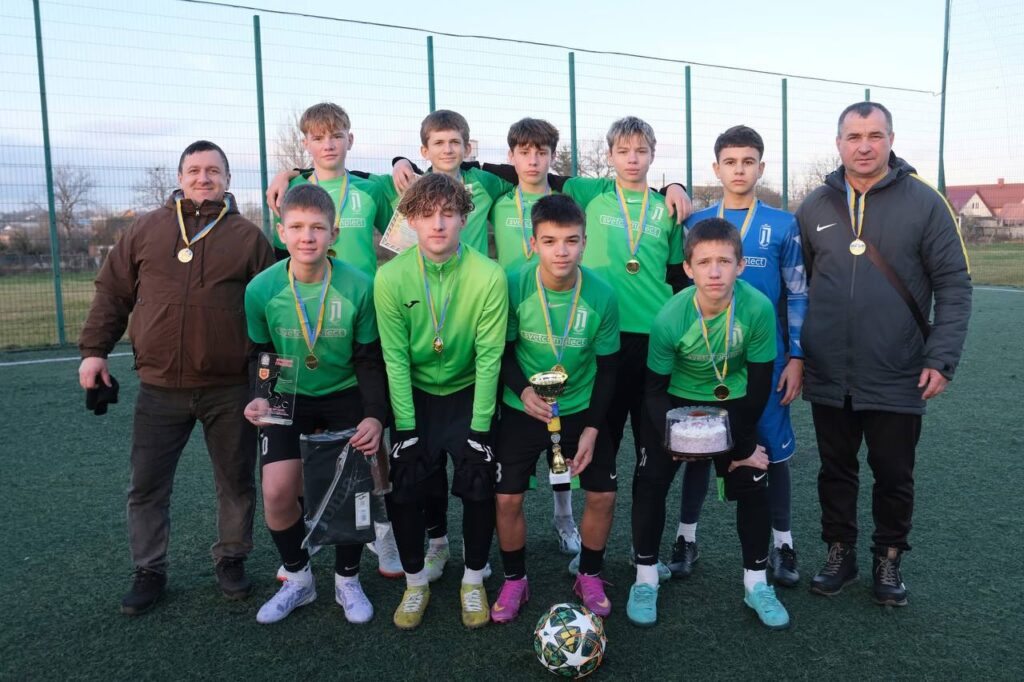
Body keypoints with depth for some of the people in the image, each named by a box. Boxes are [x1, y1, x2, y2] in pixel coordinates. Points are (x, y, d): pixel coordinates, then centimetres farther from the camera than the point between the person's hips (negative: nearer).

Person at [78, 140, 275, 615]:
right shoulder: (146, 230, 7)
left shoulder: (247, 236, 2)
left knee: (236, 482, 11)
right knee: (147, 486, 8)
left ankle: (232, 559, 30)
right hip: (160, 388, 2)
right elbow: (112, 291, 11)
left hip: (230, 388, -1)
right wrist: (94, 350, 5)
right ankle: (150, 571, 25)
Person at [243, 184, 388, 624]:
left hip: (345, 396, -1)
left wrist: (374, 415, -19)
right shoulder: (261, 289, -14)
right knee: (277, 492, -11)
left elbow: (369, 360, -8)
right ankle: (297, 579, 17)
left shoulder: (358, 286, -18)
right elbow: (260, 354, 1)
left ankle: (347, 581, 22)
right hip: (289, 398, 1)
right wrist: (260, 397, -17)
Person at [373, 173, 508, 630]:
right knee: (404, 488, -4)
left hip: (468, 391, -1)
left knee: (479, 486, -7)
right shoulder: (391, 277, -17)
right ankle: (416, 582, 20)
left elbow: (489, 357, -16)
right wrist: (406, 425, -15)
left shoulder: (489, 276, -20)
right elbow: (395, 358, -13)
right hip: (414, 393, 1)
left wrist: (479, 427, -16)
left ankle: (473, 581, 18)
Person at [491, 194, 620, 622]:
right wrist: (522, 390, -24)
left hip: (581, 409, 1)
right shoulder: (514, 287, -18)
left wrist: (592, 429, -8)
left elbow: (607, 368, -5)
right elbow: (502, 349, -6)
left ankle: (589, 577, 27)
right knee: (507, 497, -3)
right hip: (523, 410, -1)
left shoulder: (602, 296, -15)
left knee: (603, 495, 1)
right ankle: (514, 580, 23)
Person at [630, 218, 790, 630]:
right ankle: (645, 579, 11)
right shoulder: (669, 318, -29)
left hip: (732, 401, 1)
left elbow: (759, 385, -14)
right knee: (651, 481, -8)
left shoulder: (758, 308, -27)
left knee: (753, 485, -3)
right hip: (676, 400, -1)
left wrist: (740, 444, -11)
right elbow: (655, 388, -14)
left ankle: (756, 584, 17)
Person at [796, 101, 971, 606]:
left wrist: (942, 357, -12)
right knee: (836, 471, 15)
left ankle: (889, 560, 32)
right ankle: (839, 554, 32)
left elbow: (954, 285, -4)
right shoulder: (815, 207, 4)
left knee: (894, 475, 11)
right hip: (829, 378, 2)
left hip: (897, 378, -2)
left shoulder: (924, 202, -4)